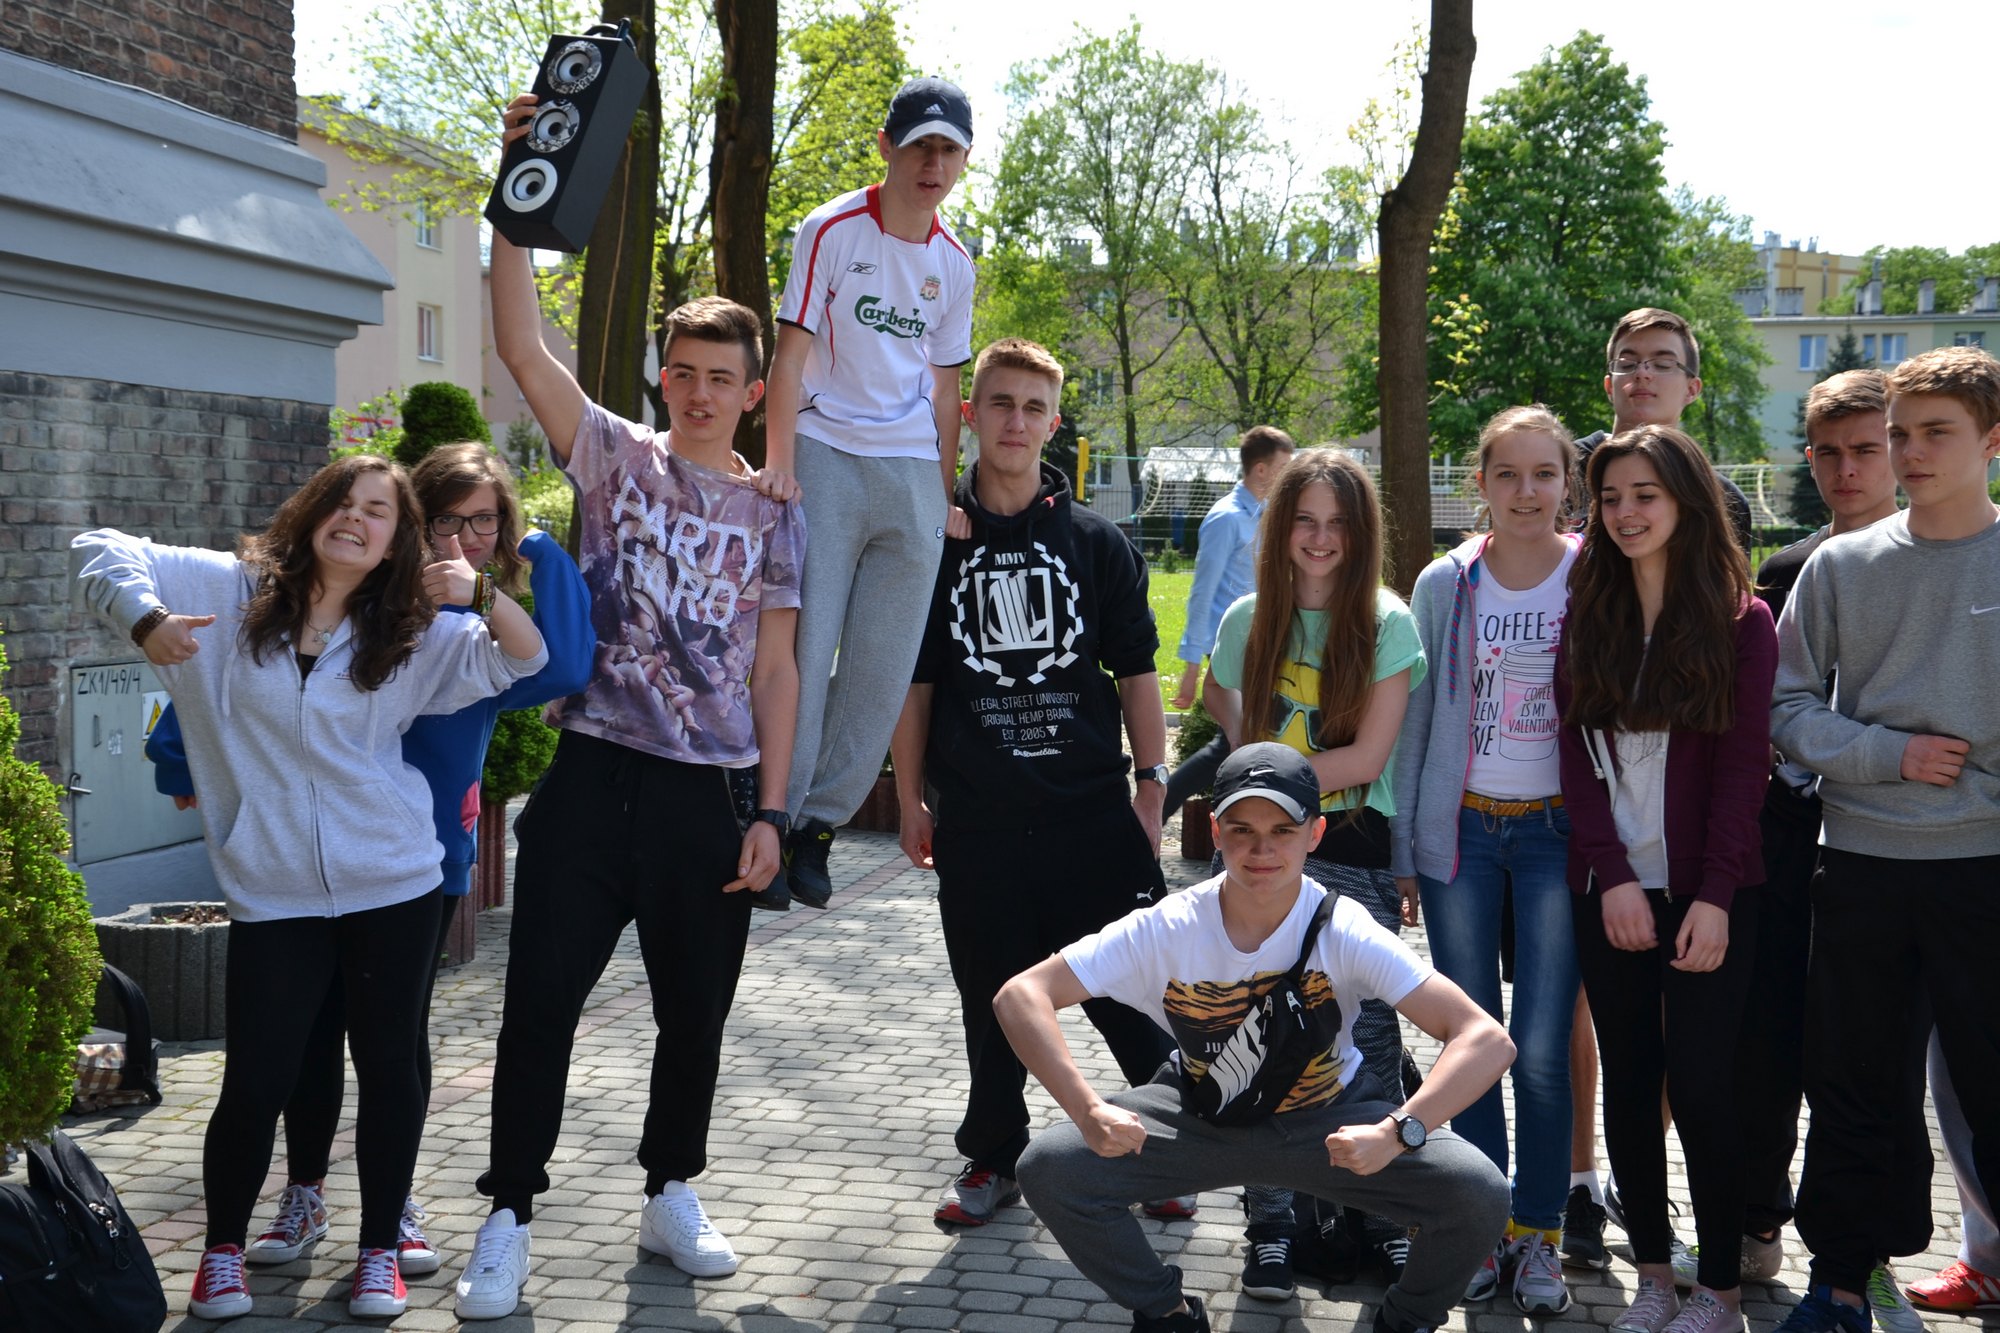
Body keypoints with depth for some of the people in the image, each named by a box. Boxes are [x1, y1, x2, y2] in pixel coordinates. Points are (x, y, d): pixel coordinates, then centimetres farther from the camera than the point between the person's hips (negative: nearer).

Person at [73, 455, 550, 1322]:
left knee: (390, 1066, 7)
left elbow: (523, 659, 2)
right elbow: (102, 552, 3)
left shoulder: (411, 638, 7)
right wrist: (145, 618, -17)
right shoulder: (231, 593, 2)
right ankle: (222, 1249, 21)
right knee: (256, 1081, -3)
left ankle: (380, 1250, 23)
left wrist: (483, 595, -16)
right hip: (273, 893, -2)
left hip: (394, 886, 2)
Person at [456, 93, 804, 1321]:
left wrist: (769, 811, -1)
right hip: (594, 772, -2)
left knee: (695, 1010, 11)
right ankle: (510, 1218, 11)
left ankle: (673, 1196, 29)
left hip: (712, 792, 2)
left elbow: (774, 673, 5)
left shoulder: (773, 516, 7)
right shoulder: (615, 458, 3)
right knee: (543, 998, -1)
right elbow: (522, 346, -10)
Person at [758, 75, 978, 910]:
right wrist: (778, 462, -20)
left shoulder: (952, 262, 13)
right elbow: (793, 348, -8)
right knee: (801, 647, -9)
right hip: (827, 454, -5)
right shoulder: (833, 231, -1)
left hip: (912, 472, 5)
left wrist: (945, 494, 15)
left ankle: (820, 823, 11)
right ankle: (773, 822, 1)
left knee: (886, 666, 1)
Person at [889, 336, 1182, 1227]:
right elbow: (913, 682, 9)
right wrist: (910, 801, 7)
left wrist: (1152, 786, 1)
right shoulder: (935, 541, 6)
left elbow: (1135, 673, 7)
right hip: (977, 821, 1)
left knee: (1128, 997, 1)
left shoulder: (1097, 542, 6)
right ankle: (993, 1160, 26)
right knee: (992, 1005, 11)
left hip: (1091, 815, -1)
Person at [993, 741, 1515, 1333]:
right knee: (1050, 1169, -21)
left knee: (1479, 1196, -25)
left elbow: (1488, 1040, -29)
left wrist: (1396, 1131, -43)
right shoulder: (1167, 929, -20)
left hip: (1331, 1120, -1)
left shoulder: (1344, 932, -24)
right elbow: (1020, 996, -22)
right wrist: (1087, 1109, -36)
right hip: (1205, 1117, 1)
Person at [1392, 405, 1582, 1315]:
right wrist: (1402, 847, 6)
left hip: (1556, 831, -1)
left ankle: (1537, 1236, 15)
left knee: (1542, 1052, -2)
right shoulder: (1445, 584, 2)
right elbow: (1415, 719, 7)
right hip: (1460, 830, 2)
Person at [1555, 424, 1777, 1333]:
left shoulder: (1740, 620, -1)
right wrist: (1613, 876, -8)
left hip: (1707, 893, -3)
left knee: (1701, 1085, -2)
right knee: (1629, 1080, 7)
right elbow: (1577, 751, 2)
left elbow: (1744, 764, -6)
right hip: (1610, 890, 3)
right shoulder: (1586, 618, 8)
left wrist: (1714, 894, -13)